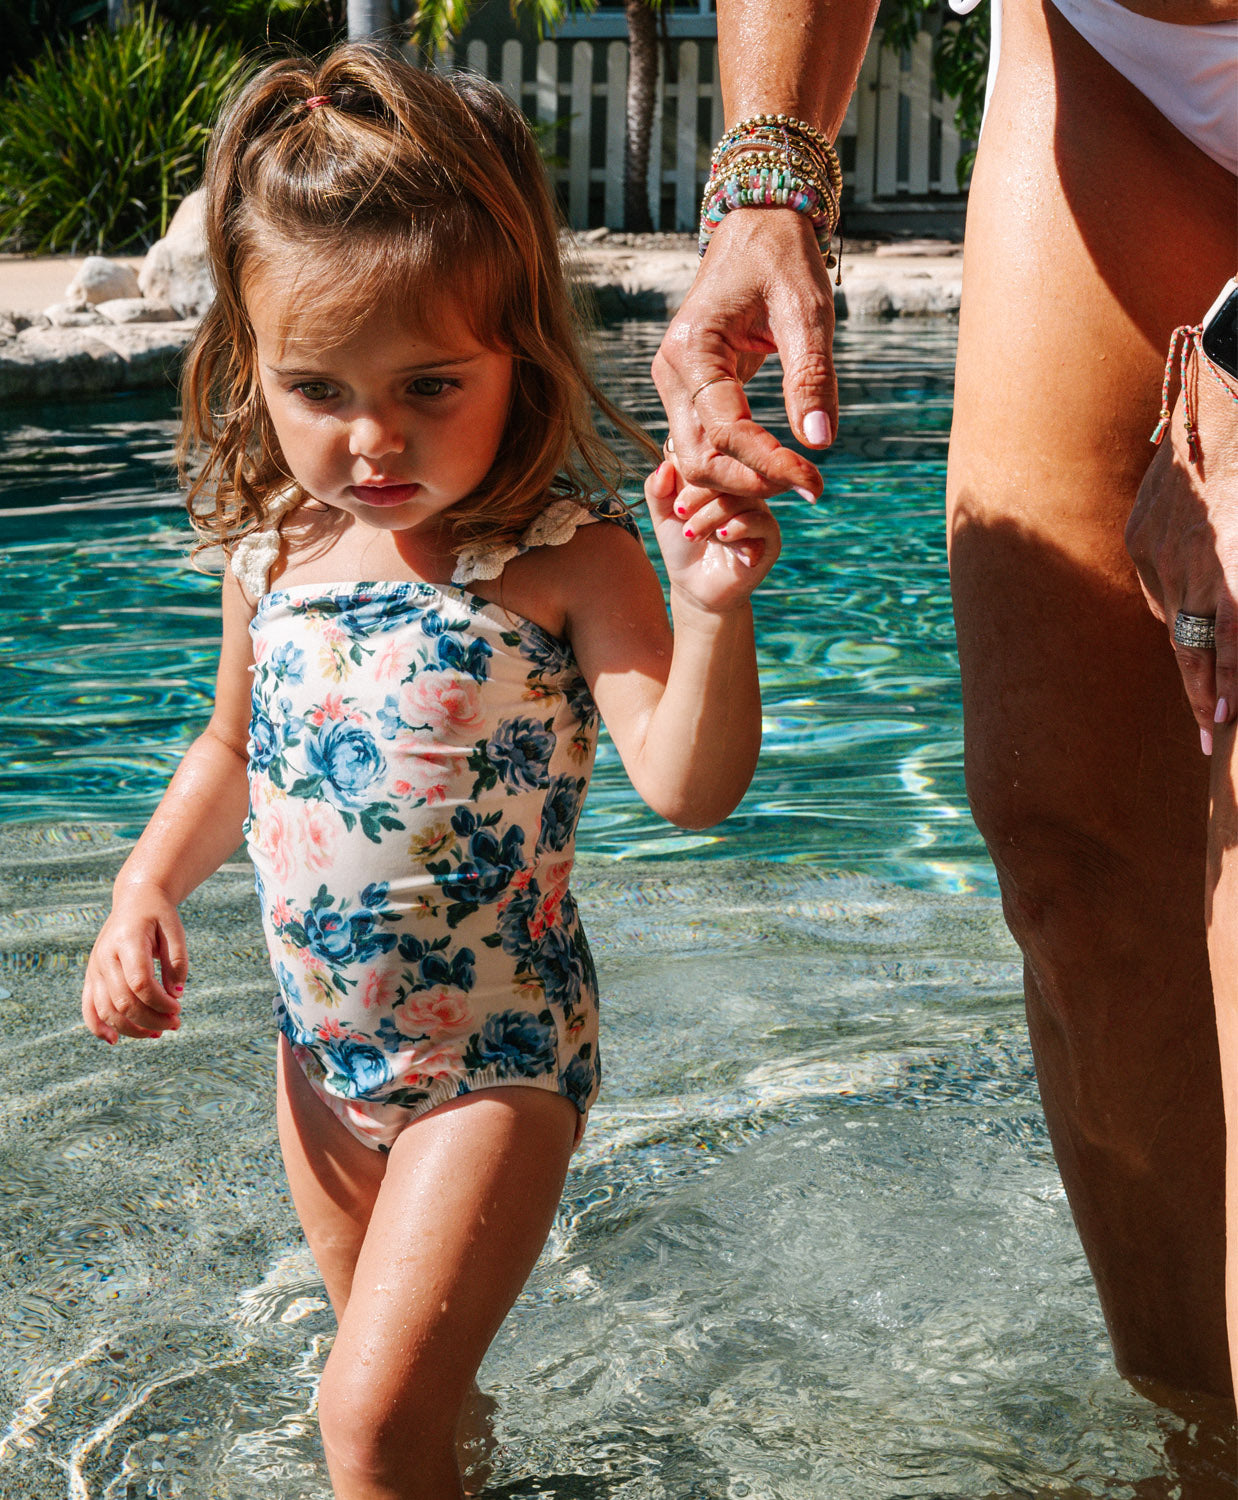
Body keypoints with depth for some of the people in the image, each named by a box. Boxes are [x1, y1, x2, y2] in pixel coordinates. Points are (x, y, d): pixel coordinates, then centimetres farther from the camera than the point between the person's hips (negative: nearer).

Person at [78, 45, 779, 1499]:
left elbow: (687, 785, -30)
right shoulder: (273, 553, -4)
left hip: (496, 1053, -6)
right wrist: (145, 887, 1)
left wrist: (710, 610, -46)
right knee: (400, 1372, 24)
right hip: (322, 1043, 6)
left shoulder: (567, 560, -21)